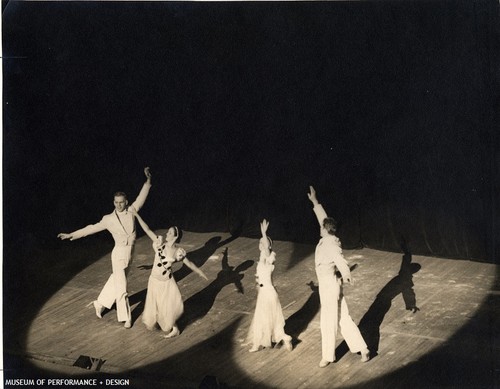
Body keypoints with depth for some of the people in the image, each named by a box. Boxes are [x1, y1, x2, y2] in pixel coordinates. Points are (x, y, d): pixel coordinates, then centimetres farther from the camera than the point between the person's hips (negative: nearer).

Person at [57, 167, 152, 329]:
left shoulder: (131, 211, 1)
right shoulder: (109, 219, -6)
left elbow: (142, 196, 0)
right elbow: (92, 228, -2)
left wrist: (148, 180, -11)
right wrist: (71, 235, -3)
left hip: (129, 253, 4)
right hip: (119, 253, -4)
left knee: (115, 280, 16)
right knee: (121, 286, -2)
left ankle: (100, 303, 34)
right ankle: (126, 317, 6)